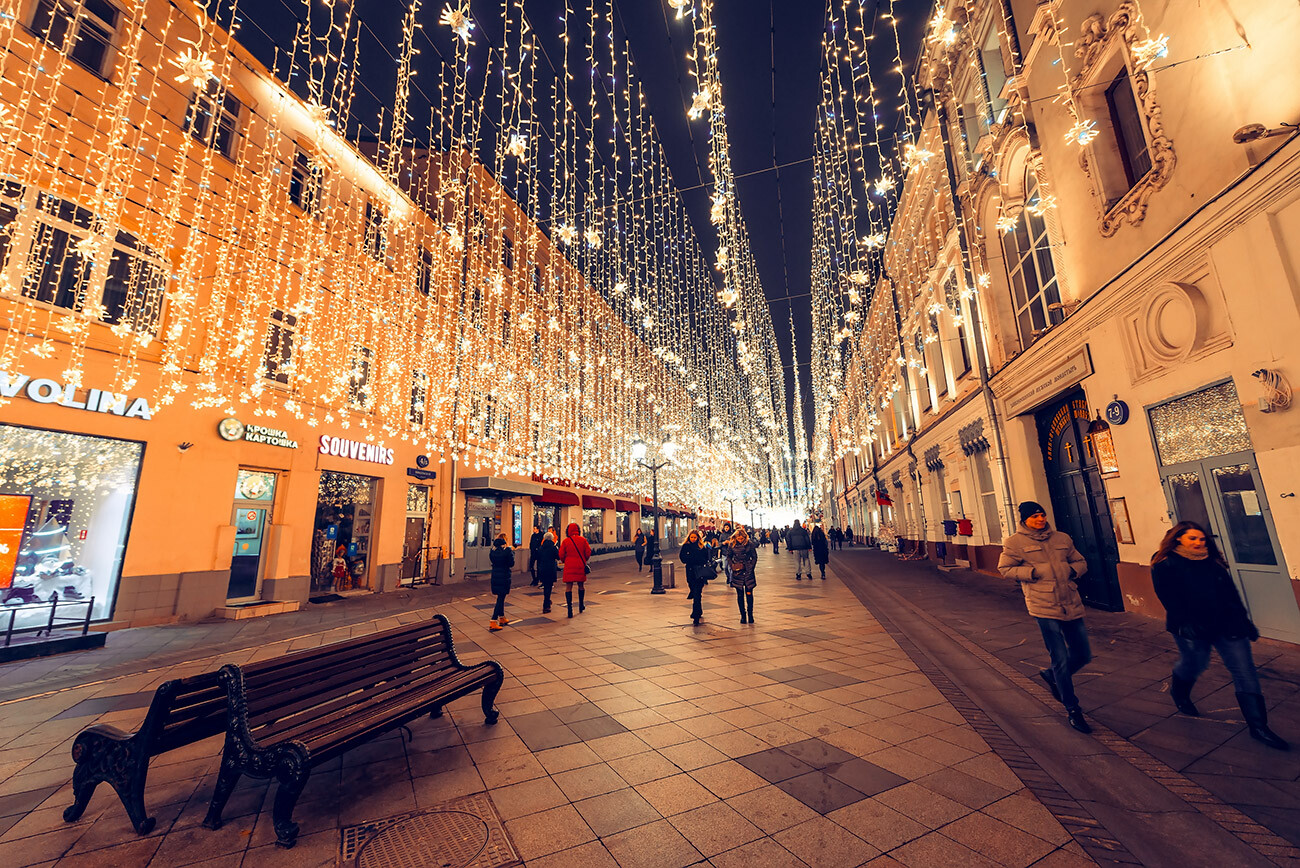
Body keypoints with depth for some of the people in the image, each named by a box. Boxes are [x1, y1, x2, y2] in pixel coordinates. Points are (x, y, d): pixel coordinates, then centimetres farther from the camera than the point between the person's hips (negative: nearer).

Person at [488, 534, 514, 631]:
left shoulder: (493, 549, 1)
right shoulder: (507, 550, -14)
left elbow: (492, 560, 13)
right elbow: (512, 563, -10)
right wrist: (512, 552, 2)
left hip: (495, 576, 6)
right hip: (504, 576, -6)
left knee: (500, 597, 20)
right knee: (501, 598, -1)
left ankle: (502, 618, 33)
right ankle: (493, 623, -5)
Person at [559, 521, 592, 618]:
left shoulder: (565, 541, -5)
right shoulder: (583, 540, -1)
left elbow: (561, 555, -4)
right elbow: (588, 553, 0)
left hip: (569, 567, -2)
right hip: (580, 566, 2)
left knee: (568, 587, 1)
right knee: (581, 585, 18)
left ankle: (570, 608, -8)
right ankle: (581, 606, 30)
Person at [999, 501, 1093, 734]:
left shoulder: (1062, 539, 10)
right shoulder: (1015, 542, -5)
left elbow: (1081, 562, 20)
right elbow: (1004, 569, -3)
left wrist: (1071, 569, -2)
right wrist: (1034, 571, -14)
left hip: (1071, 604, 5)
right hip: (1044, 608, -5)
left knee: (1083, 656, 13)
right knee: (1060, 659, -1)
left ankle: (1051, 676, 41)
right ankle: (1072, 710, 16)